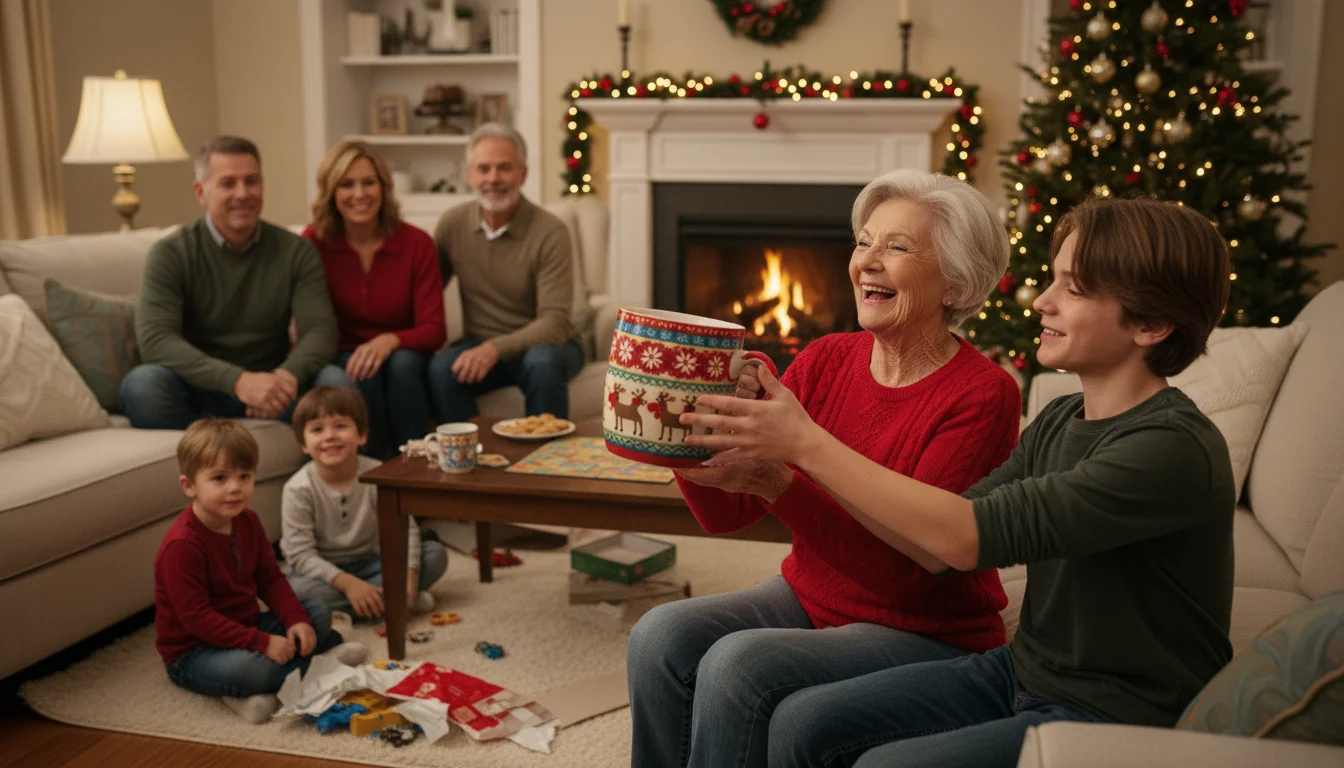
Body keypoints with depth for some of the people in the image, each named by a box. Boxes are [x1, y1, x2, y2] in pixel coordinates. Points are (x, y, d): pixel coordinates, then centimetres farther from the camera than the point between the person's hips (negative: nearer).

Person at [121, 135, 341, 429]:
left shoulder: (296, 251, 3)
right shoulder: (171, 253, -2)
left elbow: (319, 329, -9)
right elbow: (155, 340, -17)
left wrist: (287, 375, -33)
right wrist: (238, 380, -34)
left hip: (267, 390, 1)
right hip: (199, 391, -1)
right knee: (142, 385, -33)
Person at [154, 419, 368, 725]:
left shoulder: (247, 521, 1)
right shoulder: (181, 545, -25)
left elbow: (270, 578, 7)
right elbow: (196, 618, -27)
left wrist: (296, 620, -11)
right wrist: (262, 643, -30)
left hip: (245, 628, 8)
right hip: (192, 651, -8)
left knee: (318, 612, 5)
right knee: (248, 667, -37)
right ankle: (318, 660, -8)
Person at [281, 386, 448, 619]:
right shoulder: (298, 490, -17)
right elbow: (301, 554, -19)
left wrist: (409, 574, -30)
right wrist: (347, 583, -31)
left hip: (368, 562, 2)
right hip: (323, 571, -2)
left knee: (436, 554, -15)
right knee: (296, 589, -36)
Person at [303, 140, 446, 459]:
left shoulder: (417, 244, -4)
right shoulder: (313, 243, -5)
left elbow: (434, 330, -8)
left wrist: (389, 341, -29)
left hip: (404, 366, 0)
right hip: (341, 361, 0)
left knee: (403, 362, -33)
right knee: (353, 376, -33)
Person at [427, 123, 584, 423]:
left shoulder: (550, 232, -15)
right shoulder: (452, 223, -1)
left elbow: (554, 322, -20)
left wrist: (495, 348, -34)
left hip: (540, 343, -2)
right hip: (480, 345, 2)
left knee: (543, 363, -36)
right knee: (441, 368, -29)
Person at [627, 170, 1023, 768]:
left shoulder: (983, 395, -16)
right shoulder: (824, 361, 0)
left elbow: (905, 560, -24)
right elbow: (726, 514, -1)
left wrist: (775, 480, -35)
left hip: (926, 632, -5)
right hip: (807, 599, 5)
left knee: (737, 664, -26)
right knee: (661, 636, -17)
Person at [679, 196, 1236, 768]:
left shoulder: (1175, 448, -22)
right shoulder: (1059, 421, 5)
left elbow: (972, 537, -29)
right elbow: (939, 549, 3)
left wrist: (809, 445, -25)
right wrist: (794, 466, -6)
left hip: (1117, 719, -7)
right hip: (1021, 672, 7)